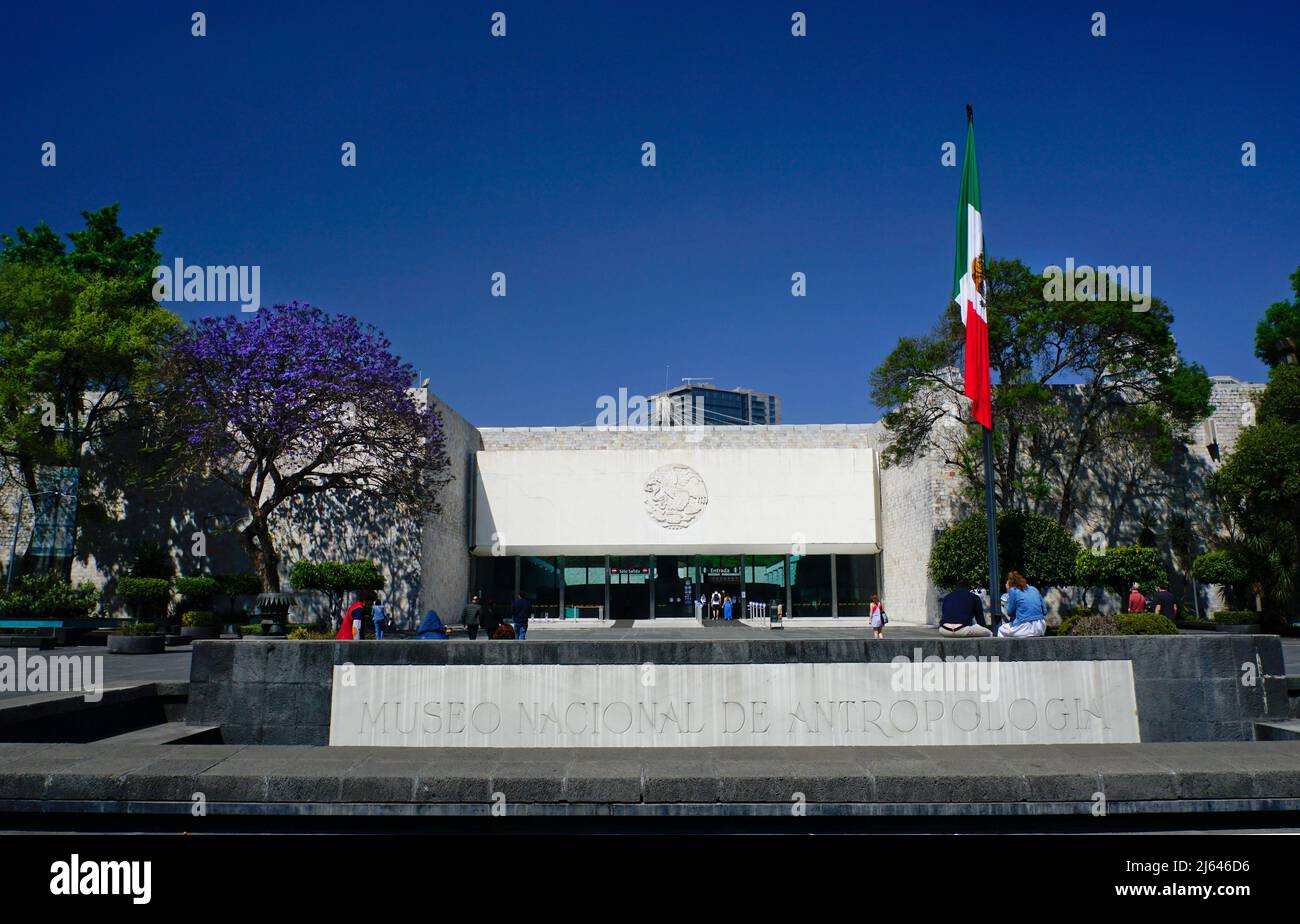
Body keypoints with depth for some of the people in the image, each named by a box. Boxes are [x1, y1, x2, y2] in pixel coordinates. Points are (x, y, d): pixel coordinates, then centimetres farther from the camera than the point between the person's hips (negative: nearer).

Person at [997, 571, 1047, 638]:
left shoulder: (1013, 590, -1)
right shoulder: (1034, 589, 14)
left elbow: (1010, 613, 5)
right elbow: (1045, 611, 12)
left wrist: (1008, 592, 9)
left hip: (1025, 629, -6)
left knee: (1001, 630, 23)